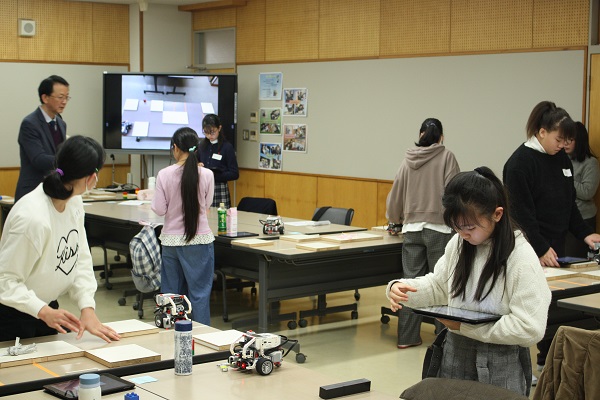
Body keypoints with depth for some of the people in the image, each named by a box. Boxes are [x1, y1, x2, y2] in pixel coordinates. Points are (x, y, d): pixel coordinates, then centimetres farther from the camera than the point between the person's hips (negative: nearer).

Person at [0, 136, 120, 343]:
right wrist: (44, 312, -38)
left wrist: (87, 308, -15)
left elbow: (81, 258, -4)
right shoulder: (33, 217, -32)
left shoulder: (74, 202, -7)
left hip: (46, 307, 8)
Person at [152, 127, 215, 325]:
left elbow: (160, 209, -5)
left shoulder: (164, 175, -9)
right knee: (199, 293, 6)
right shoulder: (206, 174, -9)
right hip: (199, 240, -1)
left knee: (171, 292, 13)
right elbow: (206, 205, 5)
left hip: (171, 240, 1)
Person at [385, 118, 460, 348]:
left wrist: (395, 218, 31)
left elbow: (395, 194, 13)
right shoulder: (446, 157, -3)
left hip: (412, 228, 4)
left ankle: (407, 336, 12)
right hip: (439, 228, -4)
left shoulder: (408, 160, 8)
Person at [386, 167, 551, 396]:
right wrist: (401, 288, -7)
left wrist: (465, 327, -22)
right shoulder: (457, 244, 0)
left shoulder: (521, 257, -18)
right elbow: (438, 286, 14)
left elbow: (530, 329, -22)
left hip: (500, 366, -5)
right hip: (454, 355, 5)